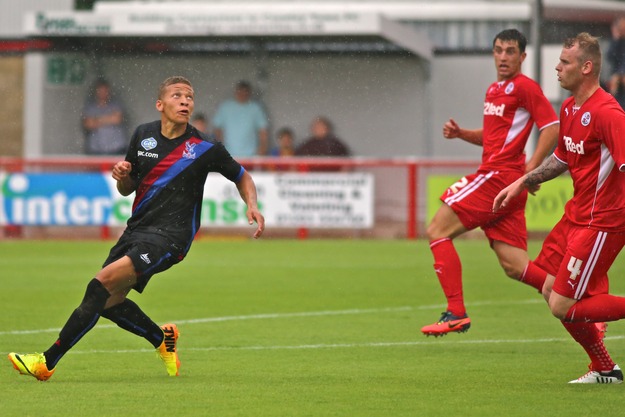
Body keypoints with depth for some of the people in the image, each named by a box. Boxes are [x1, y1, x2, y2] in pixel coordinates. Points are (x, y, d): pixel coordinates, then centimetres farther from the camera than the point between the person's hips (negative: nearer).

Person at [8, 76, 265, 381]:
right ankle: (163, 339, 35)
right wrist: (122, 177, -6)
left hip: (169, 236, -7)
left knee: (102, 284, -21)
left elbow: (242, 176, 10)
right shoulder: (143, 135, 7)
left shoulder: (205, 149, -6)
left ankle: (47, 363, -21)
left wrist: (252, 205, -9)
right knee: (108, 302, 6)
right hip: (137, 228, 7)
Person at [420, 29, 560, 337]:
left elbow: (552, 127, -15)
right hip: (493, 176, 9)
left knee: (437, 230, -7)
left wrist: (530, 169, -20)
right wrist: (461, 133, 12)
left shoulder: (524, 87, -7)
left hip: (498, 177, -9)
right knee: (514, 266, 4)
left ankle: (456, 313, -10)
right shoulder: (494, 90, 20)